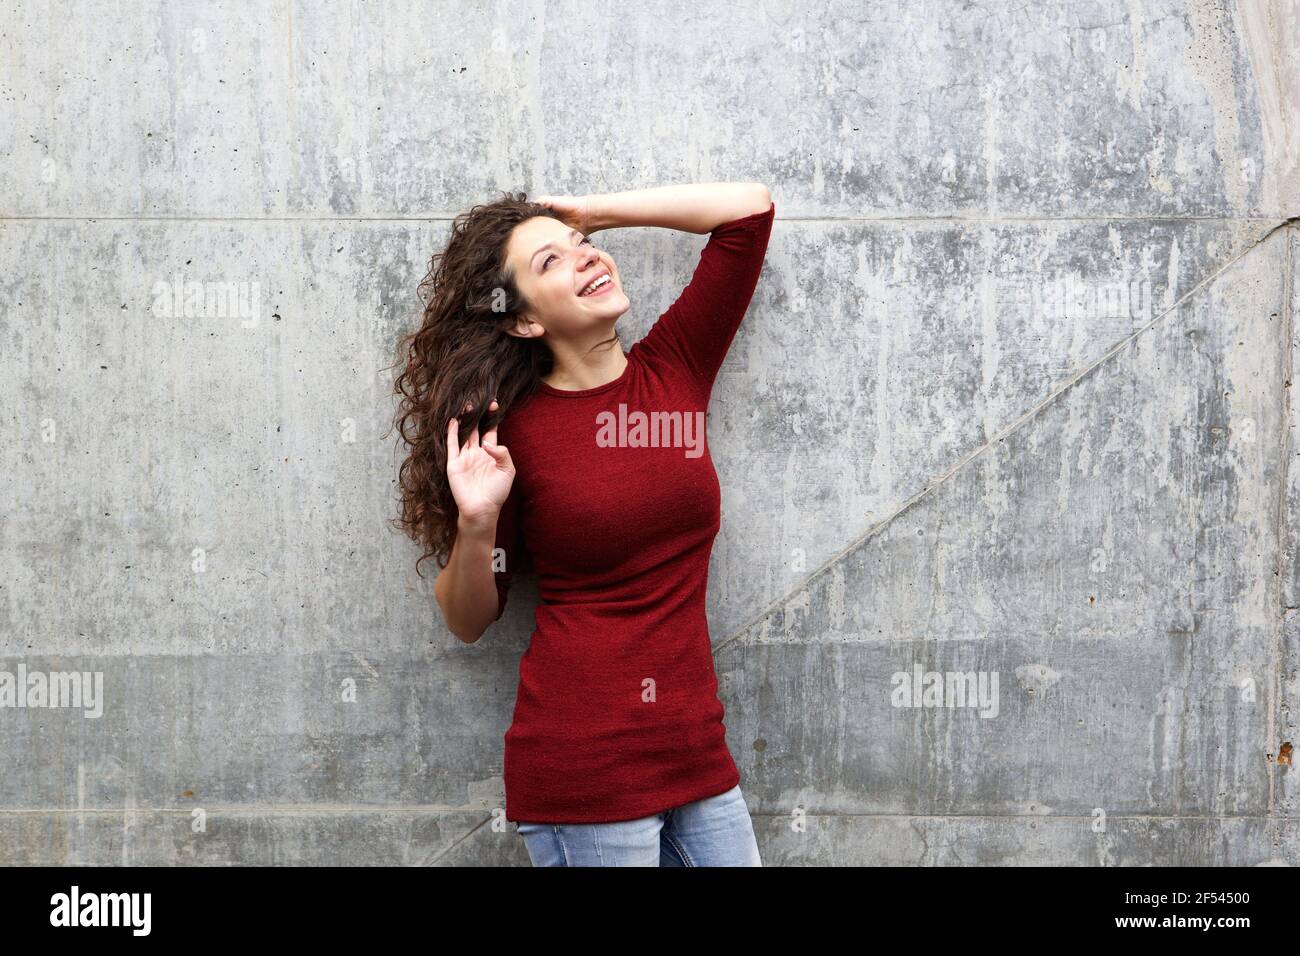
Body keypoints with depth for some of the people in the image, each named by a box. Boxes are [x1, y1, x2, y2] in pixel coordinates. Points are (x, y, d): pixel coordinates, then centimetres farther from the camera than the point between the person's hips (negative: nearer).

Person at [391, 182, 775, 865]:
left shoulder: (674, 367, 4)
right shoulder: (510, 430, -5)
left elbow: (749, 207, 4)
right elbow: (468, 621, 2)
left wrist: (587, 212, 2)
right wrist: (475, 523, -17)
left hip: (695, 752, 4)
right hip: (584, 766, -4)